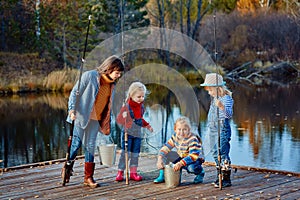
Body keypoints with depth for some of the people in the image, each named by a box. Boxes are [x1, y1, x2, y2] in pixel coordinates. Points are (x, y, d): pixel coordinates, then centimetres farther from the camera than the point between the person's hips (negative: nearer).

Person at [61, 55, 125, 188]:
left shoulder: (111, 84, 8)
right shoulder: (90, 76, -11)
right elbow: (75, 92, -10)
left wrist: (106, 123, 15)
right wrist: (72, 109, -21)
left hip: (95, 119, 6)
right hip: (80, 116, -5)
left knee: (90, 146, 6)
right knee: (76, 142, -6)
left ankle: (88, 178, 11)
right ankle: (67, 168, 16)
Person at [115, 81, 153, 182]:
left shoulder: (141, 106, 7)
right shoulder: (127, 106, -16)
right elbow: (119, 119, -18)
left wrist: (147, 125, 16)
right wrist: (123, 117, -37)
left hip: (138, 133, 6)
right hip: (128, 133, -6)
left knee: (135, 153, 9)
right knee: (126, 153, -8)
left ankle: (133, 173, 16)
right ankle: (120, 172, 1)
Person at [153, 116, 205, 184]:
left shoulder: (192, 140, -28)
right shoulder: (175, 137, -10)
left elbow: (194, 155, -39)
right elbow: (165, 148, -12)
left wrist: (180, 163, -50)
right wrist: (160, 159, -30)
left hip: (196, 159, -6)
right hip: (181, 157, 6)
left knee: (191, 167, -40)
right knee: (164, 155, -10)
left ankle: (200, 173, -4)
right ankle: (162, 175, 4)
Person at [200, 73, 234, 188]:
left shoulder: (226, 98, -14)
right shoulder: (214, 98, 14)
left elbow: (229, 114, -28)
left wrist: (222, 106, -45)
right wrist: (209, 128, 25)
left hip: (222, 128, -9)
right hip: (212, 129, 9)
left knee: (222, 154, -11)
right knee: (215, 154, 13)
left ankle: (226, 179, -6)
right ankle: (220, 177, 22)